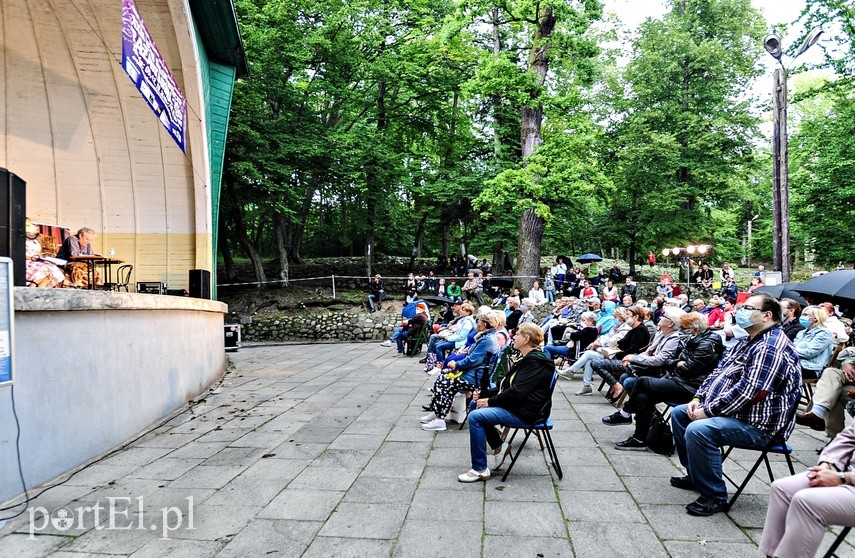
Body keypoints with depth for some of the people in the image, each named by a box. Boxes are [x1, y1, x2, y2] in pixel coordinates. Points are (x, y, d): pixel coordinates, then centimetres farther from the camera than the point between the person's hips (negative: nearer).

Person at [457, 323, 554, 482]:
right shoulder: (529, 359, 13)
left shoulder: (536, 362, -19)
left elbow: (517, 392, -25)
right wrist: (485, 396, 2)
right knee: (477, 406, 13)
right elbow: (508, 385, 14)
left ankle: (480, 470, -13)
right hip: (516, 404, 11)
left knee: (475, 417, -21)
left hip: (524, 412, -11)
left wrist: (490, 401, -16)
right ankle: (498, 446, 15)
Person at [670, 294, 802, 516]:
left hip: (756, 424, -11)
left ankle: (714, 497, -15)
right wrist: (698, 399, 5)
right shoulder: (748, 341, 14)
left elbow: (749, 391, -30)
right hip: (729, 411, 11)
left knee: (698, 430, -32)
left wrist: (708, 411, -24)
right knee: (679, 414, 14)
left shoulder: (771, 347, -21)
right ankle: (696, 476, 23)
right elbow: (719, 372, 17)